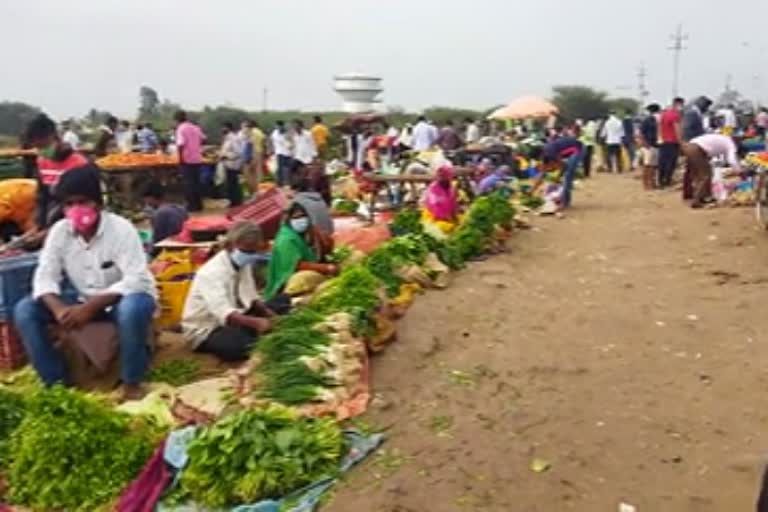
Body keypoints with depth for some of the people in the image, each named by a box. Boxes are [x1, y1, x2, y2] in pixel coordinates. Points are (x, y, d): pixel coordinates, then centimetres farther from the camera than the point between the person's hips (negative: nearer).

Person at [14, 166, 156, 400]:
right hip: (85, 305, 5)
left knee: (133, 308, -40)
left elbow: (136, 280, -28)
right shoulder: (59, 231, -6)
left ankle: (131, 382, -18)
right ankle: (57, 381, -5)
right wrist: (58, 308, -30)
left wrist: (90, 307, -37)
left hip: (122, 300, -4)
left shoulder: (121, 228, -20)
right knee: (25, 310, -12)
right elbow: (45, 276, -9)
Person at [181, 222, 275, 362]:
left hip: (231, 320, 8)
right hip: (205, 330, -8)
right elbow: (224, 313, -42)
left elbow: (251, 297, 6)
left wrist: (266, 312, -15)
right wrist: (256, 322, -56)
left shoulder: (244, 264, -1)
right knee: (238, 345, -36)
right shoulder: (212, 272, -28)